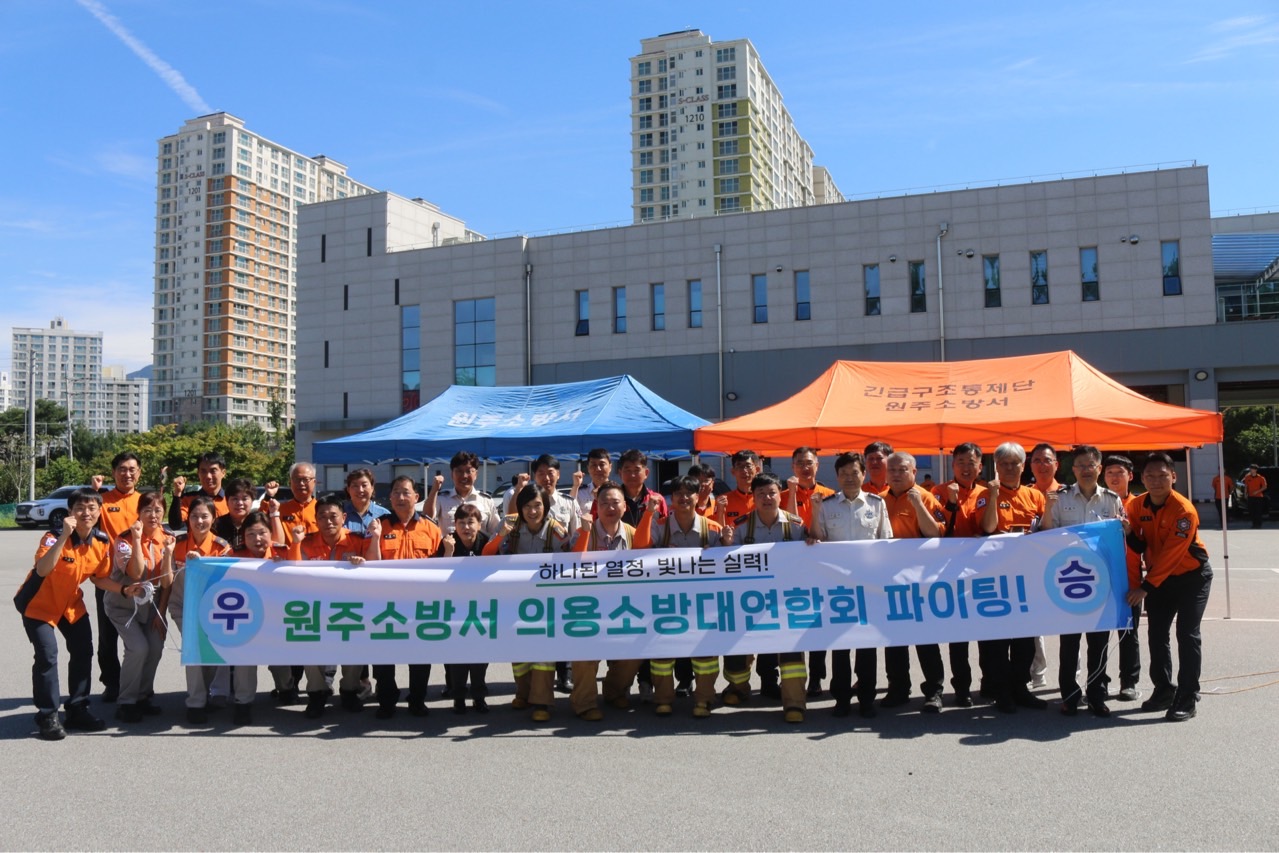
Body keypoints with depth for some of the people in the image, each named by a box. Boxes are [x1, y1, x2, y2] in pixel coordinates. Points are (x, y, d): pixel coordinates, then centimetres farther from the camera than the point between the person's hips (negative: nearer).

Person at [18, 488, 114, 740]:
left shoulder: (102, 541, -11)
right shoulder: (55, 537, -28)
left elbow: (99, 578, 1)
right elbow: (42, 570, -46)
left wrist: (124, 589, -15)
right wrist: (64, 536, -51)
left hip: (71, 603, 6)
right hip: (39, 604, -6)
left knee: (83, 652, 7)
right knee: (47, 655, -15)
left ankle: (78, 711, 22)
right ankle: (47, 716, 0)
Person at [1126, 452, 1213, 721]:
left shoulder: (1184, 510, -25)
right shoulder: (1136, 505, -7)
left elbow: (1170, 555, -26)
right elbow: (1141, 547, -2)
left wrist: (1145, 587, -26)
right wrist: (1129, 533, -24)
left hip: (1191, 576, -6)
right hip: (1159, 576, 6)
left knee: (1187, 635, -7)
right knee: (1156, 634, 8)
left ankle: (1187, 699, 0)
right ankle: (1164, 691, 22)